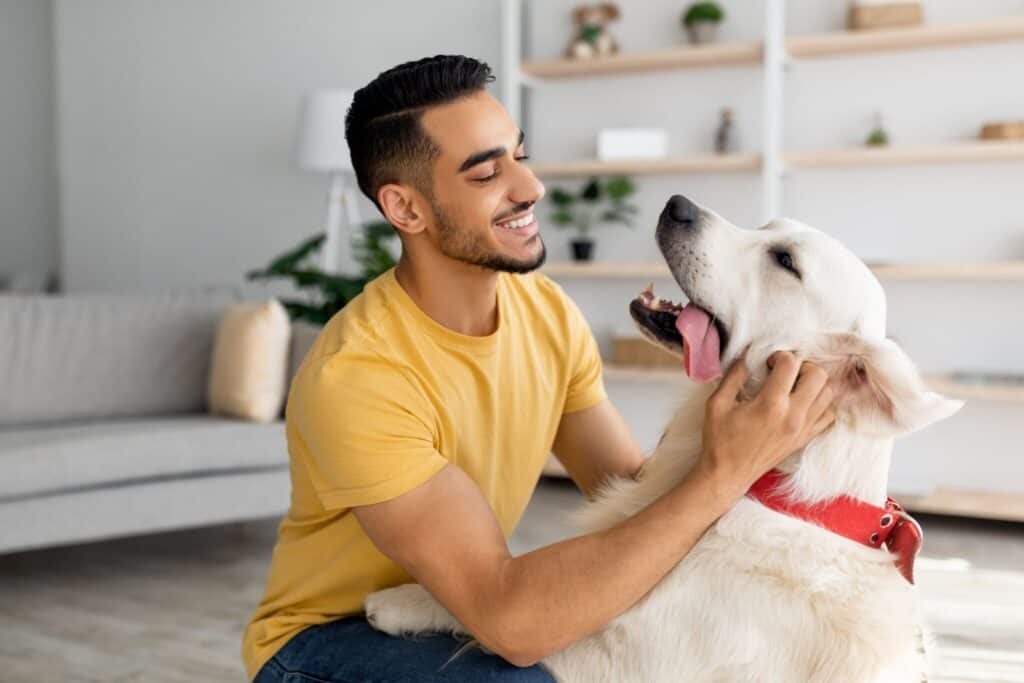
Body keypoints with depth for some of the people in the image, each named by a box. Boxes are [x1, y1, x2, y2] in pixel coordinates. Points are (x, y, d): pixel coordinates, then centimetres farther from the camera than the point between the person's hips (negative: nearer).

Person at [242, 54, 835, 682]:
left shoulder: (549, 313, -8)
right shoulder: (356, 377, -31)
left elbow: (637, 495, -7)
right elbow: (511, 621, -37)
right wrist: (722, 476, -38)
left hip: (464, 614, 6)